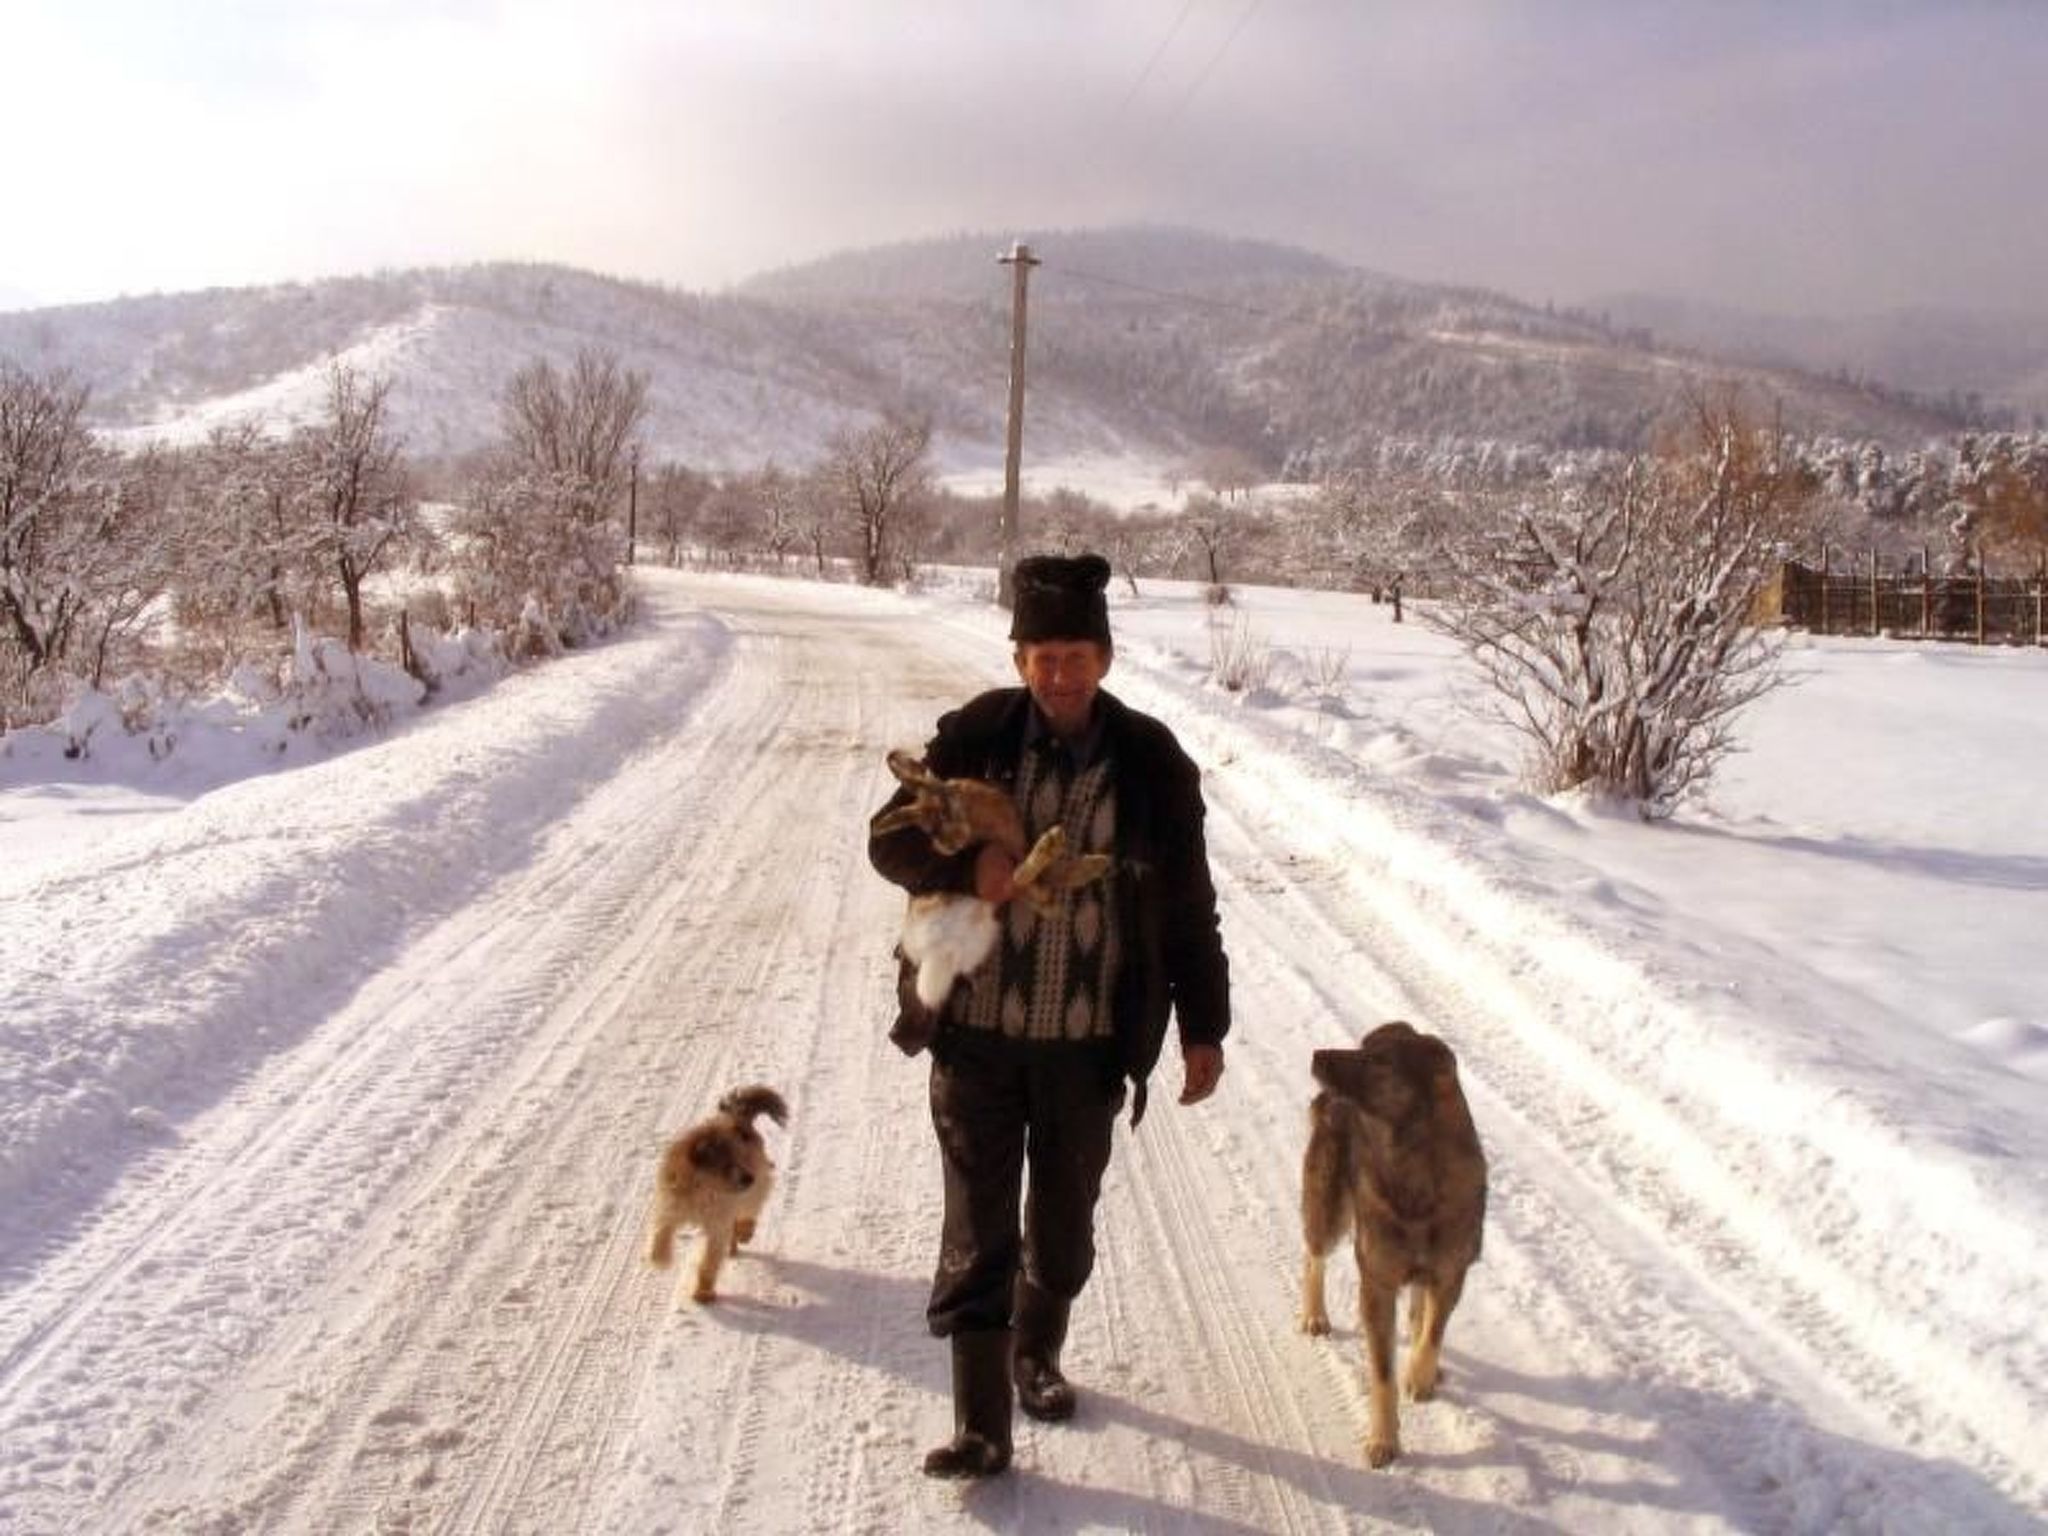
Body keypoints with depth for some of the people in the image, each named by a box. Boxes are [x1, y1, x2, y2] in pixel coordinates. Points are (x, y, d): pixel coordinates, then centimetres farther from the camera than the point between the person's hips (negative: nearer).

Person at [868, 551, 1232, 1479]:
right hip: (976, 1032, -1)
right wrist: (965, 866, -23)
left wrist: (1203, 1028, 3)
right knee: (977, 1234, 2)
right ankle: (981, 1426, 12)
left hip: (1090, 1044, 1)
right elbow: (890, 839, -2)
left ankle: (1037, 1353, 44)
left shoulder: (1151, 761, -3)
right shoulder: (975, 736, -6)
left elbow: (1188, 908, 4)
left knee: (1063, 1226, 17)